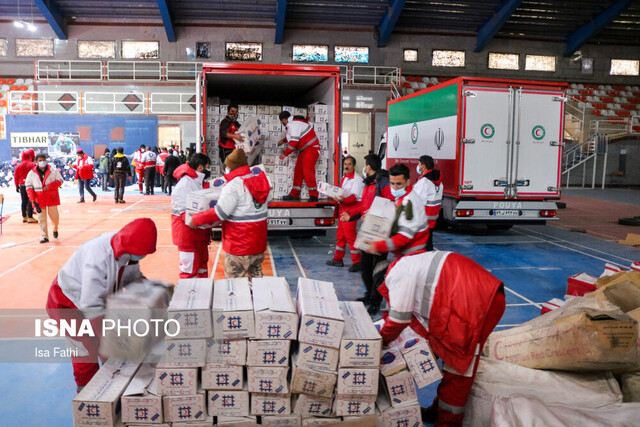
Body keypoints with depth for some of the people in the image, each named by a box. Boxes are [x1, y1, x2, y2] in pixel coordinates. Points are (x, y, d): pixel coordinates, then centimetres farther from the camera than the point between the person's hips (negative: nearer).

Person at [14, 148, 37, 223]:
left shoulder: (18, 166, 7)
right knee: (30, 201, -4)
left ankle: (24, 217, 19)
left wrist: (17, 186, 16)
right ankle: (30, 217, -6)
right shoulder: (33, 165, -7)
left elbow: (16, 176, 9)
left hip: (22, 186, 5)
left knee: (23, 201, 12)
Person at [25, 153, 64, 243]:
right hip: (39, 199, 1)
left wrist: (50, 186, -16)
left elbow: (60, 181, 1)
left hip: (51, 197, -1)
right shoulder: (32, 173, 1)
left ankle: (55, 229, 35)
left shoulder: (53, 170, -2)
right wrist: (32, 199, -5)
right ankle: (45, 236, 9)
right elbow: (28, 186, 4)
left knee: (54, 215, 3)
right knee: (41, 218, 2)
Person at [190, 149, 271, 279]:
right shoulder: (260, 181, 4)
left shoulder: (234, 186, -18)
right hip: (259, 243, 7)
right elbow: (267, 200, 20)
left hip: (240, 245, -7)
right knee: (256, 275, 18)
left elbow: (220, 213, -19)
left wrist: (195, 219, -7)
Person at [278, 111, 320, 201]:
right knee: (298, 171, 7)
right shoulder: (293, 123, 16)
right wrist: (283, 141, 54)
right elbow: (292, 136, 38)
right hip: (304, 150, 10)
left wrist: (285, 154, -13)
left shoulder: (293, 125, -17)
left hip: (311, 149, -10)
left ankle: (313, 195, -20)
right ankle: (294, 195, 12)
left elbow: (294, 142, -23)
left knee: (307, 170, -21)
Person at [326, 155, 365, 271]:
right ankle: (338, 259, 24)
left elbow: (355, 197, -21)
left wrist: (343, 200, -35)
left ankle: (357, 262, -3)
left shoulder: (357, 179, -11)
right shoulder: (344, 178, 17)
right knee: (340, 234, 14)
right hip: (342, 208, 9)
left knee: (350, 235, -9)